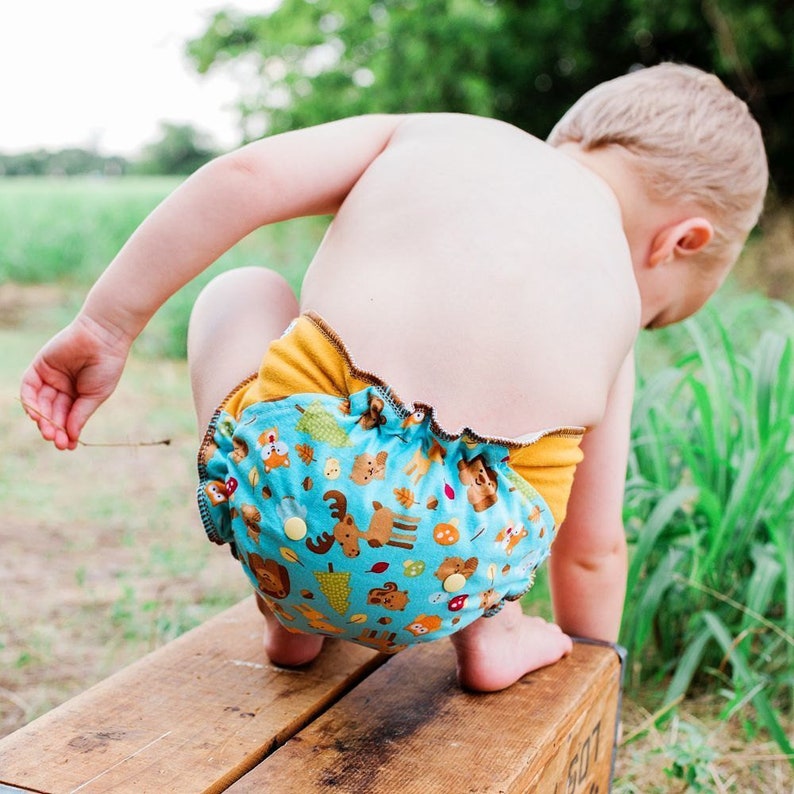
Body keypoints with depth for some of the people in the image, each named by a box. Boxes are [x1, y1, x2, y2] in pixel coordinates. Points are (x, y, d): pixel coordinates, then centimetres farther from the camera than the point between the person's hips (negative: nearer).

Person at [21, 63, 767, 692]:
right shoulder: (617, 298, 23)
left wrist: (106, 325, 13)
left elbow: (247, 175, 7)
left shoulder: (424, 134, 23)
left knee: (241, 293, 32)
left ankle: (290, 615, 26)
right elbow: (592, 549, 26)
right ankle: (493, 630, 27)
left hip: (284, 485, -2)